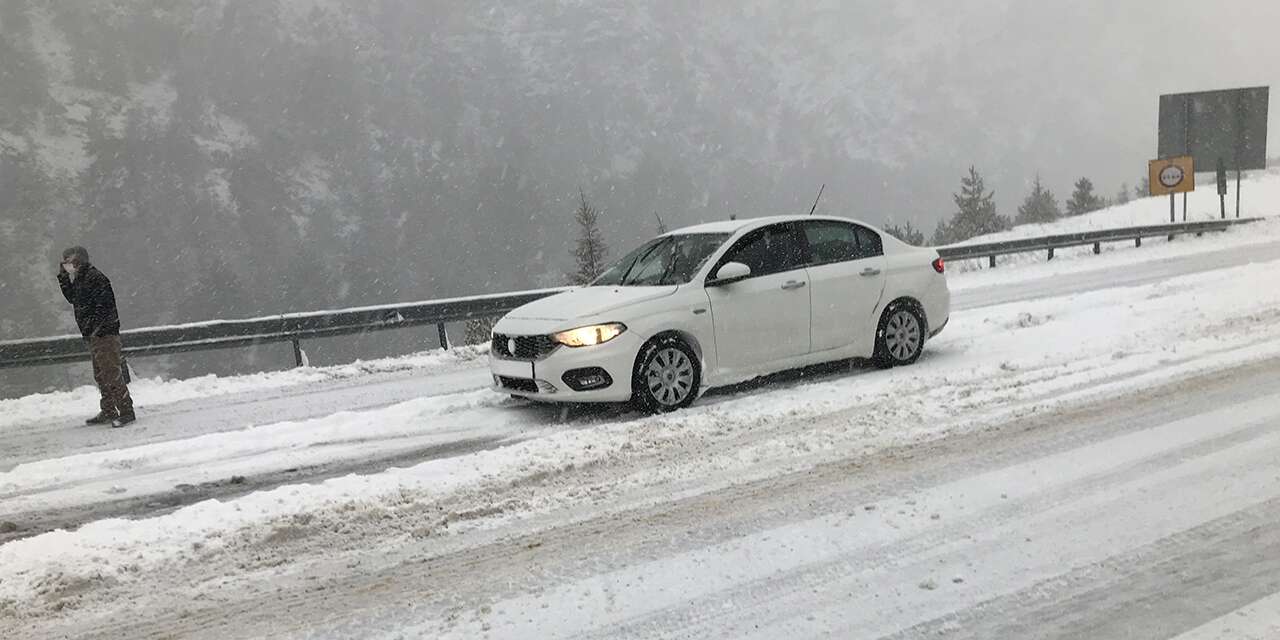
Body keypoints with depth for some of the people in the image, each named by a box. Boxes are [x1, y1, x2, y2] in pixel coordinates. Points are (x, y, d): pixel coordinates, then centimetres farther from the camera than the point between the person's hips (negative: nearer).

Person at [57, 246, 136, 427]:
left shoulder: (95, 277, -14)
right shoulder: (79, 279, 16)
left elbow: (105, 306, -21)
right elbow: (73, 299, 29)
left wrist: (94, 328, -23)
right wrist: (63, 278, 19)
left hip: (105, 333, -10)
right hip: (94, 335, 10)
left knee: (112, 374, -11)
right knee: (100, 376, 15)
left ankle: (126, 412, -9)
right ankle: (108, 412, 23)